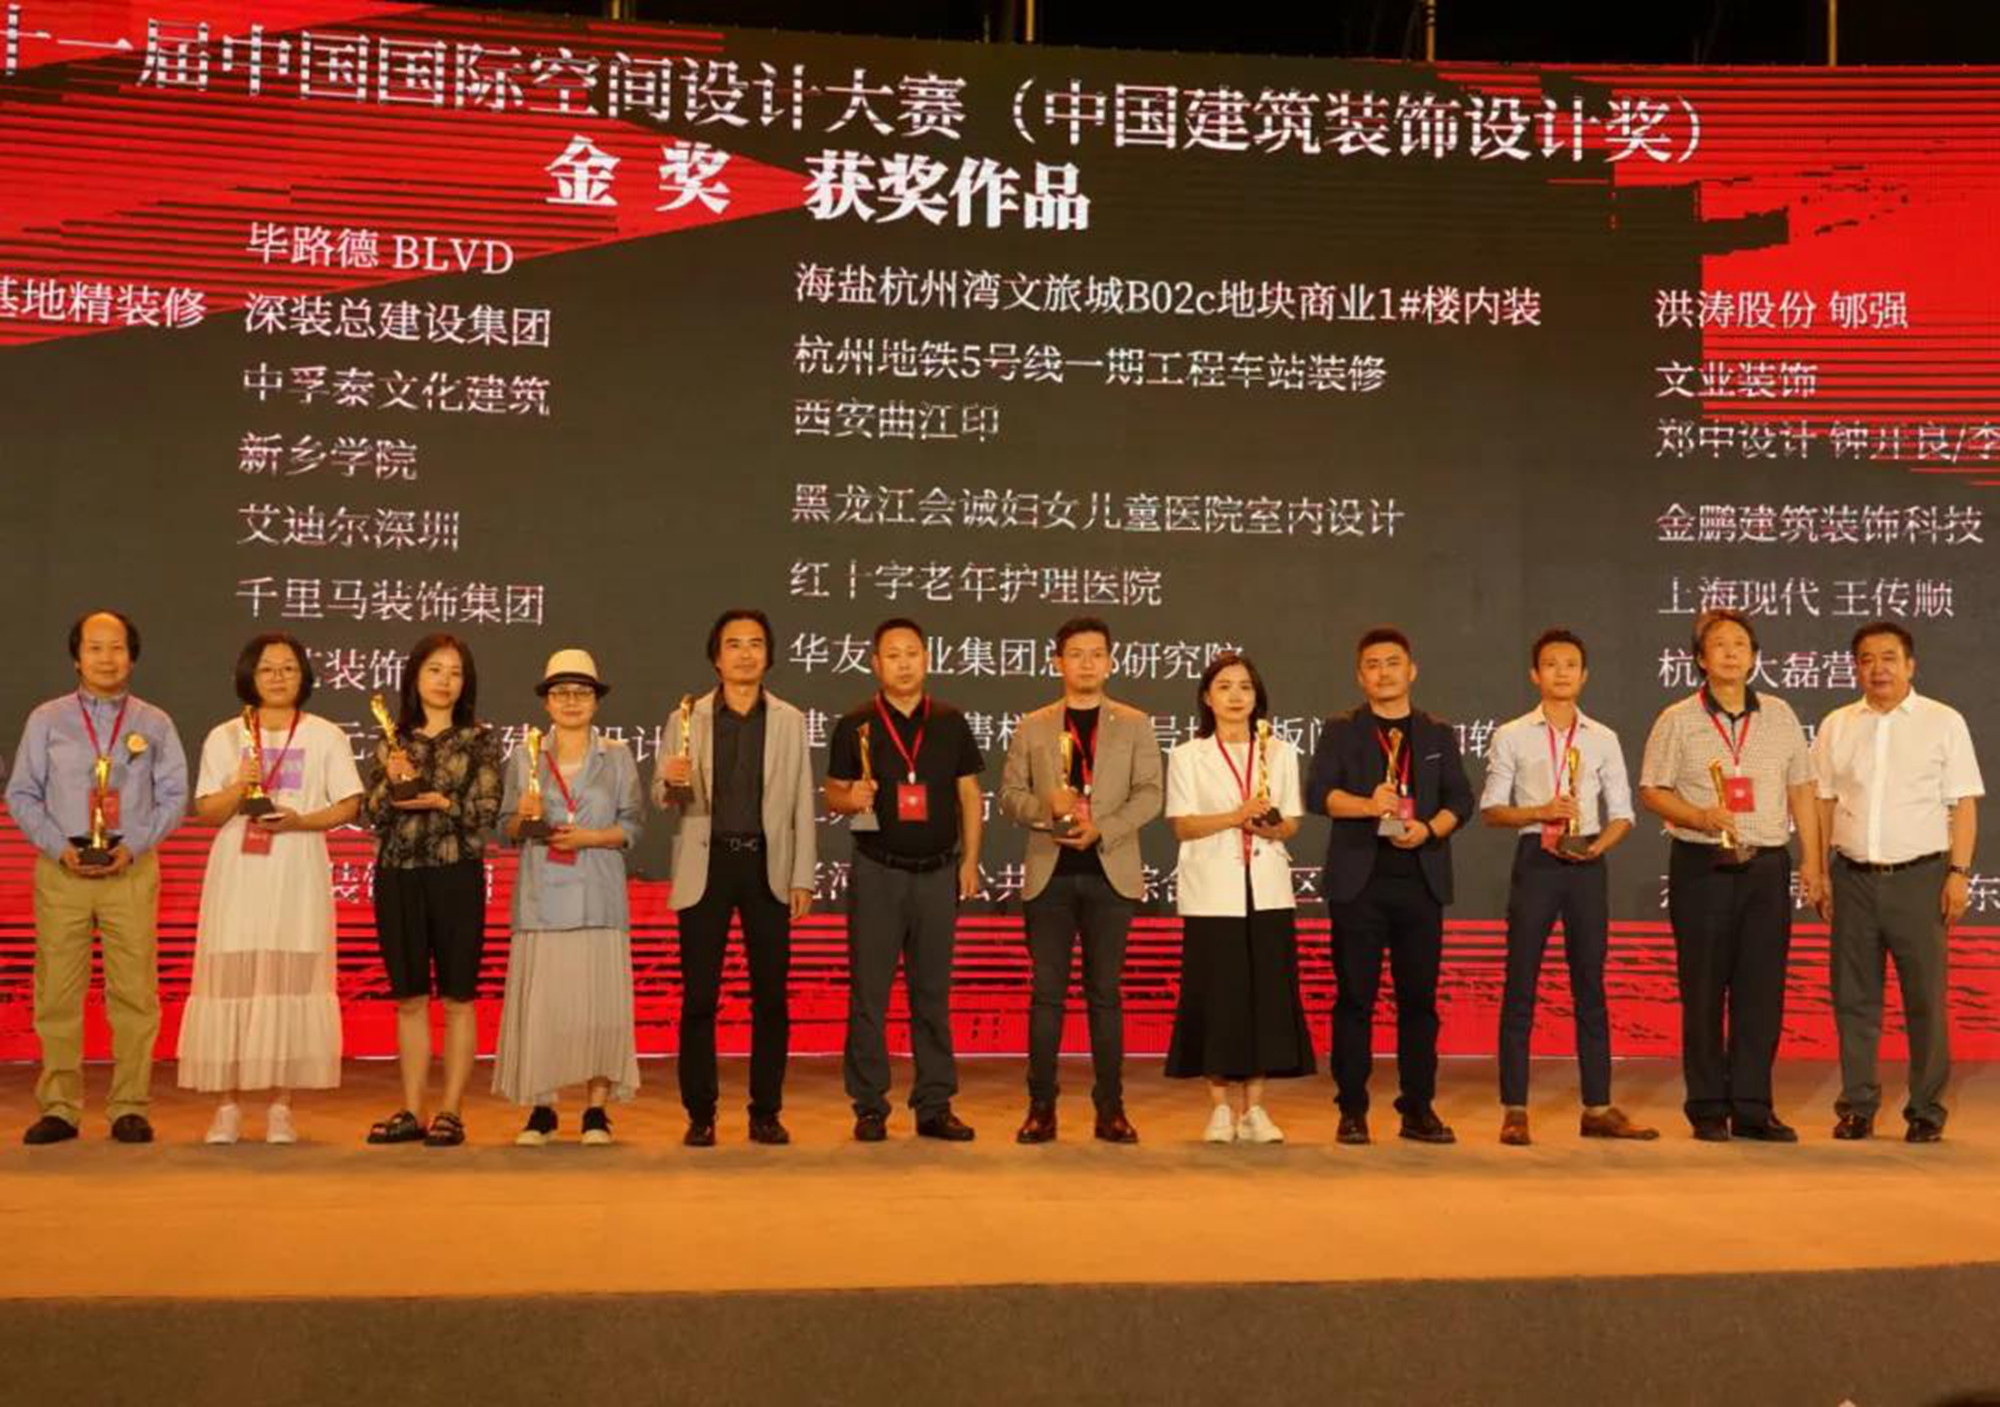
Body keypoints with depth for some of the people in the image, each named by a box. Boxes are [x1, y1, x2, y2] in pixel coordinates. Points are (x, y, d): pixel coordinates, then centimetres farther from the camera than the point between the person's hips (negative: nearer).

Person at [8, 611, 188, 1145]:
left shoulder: (154, 724, 10)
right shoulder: (47, 719, 10)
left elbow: (173, 797, 7)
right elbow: (21, 794, 8)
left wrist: (132, 846, -7)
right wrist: (60, 847, -6)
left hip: (132, 868, 0)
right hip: (61, 868, 0)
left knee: (134, 991, -2)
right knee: (57, 992, 0)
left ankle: (130, 1108, 4)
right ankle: (59, 1108, 8)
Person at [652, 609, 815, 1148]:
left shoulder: (790, 721, 8)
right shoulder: (688, 719, 5)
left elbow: (802, 804, 6)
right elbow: (662, 799, 5)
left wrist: (803, 878, 1)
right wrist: (672, 782, -19)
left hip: (767, 866, 1)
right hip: (708, 865, -1)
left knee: (771, 995, 3)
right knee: (699, 996, 0)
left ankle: (766, 1112, 12)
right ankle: (700, 1113, 10)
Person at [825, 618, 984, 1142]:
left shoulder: (950, 723, 7)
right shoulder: (855, 726, 2)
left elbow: (970, 795, 10)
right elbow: (832, 794, 5)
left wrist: (970, 860, 2)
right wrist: (850, 798, -18)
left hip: (938, 873, 2)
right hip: (877, 873, -2)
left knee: (933, 992, 6)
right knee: (868, 994, -1)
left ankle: (934, 1106, 13)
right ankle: (869, 1108, 7)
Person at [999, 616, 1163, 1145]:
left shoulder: (1134, 725, 8)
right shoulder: (1032, 728, 10)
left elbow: (1149, 794, 0)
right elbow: (1009, 795, 7)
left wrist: (1101, 830, -15)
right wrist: (1048, 807, -14)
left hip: (1110, 873, -1)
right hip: (1049, 874, 1)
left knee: (1105, 992, 3)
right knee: (1047, 992, 1)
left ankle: (1110, 1108, 9)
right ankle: (1041, 1107, 7)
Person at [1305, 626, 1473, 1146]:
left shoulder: (1439, 733, 15)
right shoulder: (1340, 731, 7)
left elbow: (1460, 798, 8)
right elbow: (1318, 791, -6)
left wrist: (1430, 830, -12)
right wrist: (1368, 805, -23)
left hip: (1421, 881, 2)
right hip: (1358, 879, -2)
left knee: (1419, 998, 5)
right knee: (1355, 997, -1)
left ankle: (1419, 1109, 13)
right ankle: (1352, 1112, 6)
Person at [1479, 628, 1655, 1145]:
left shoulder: (1603, 739, 10)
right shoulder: (1511, 737, 5)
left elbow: (1622, 813, 9)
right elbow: (1491, 808, 2)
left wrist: (1599, 845, -10)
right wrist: (1540, 812, -14)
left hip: (1587, 864, 2)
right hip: (1534, 860, -2)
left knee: (1590, 986, 6)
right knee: (1521, 986, -2)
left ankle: (1598, 1108, 13)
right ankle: (1514, 1110, 3)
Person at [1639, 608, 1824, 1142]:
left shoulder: (1780, 716, 11)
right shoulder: (1677, 721, 2)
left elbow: (1801, 790, 13)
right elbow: (1651, 791, 1)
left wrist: (1812, 858, 6)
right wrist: (1699, 817, -16)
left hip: (1768, 865, 3)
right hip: (1702, 867, -3)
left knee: (1762, 988, 3)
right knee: (1703, 990, 1)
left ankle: (1753, 1107, 12)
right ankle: (1708, 1109, 10)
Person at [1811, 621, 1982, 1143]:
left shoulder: (1944, 723, 3)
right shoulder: (1836, 726, 10)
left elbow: (1963, 805, 0)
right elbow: (1822, 802, 11)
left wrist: (1959, 873, -7)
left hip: (1919, 875, -2)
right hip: (1853, 878, 2)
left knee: (1925, 998, 1)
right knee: (1854, 997, 6)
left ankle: (1926, 1111, 11)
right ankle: (1857, 1107, 15)